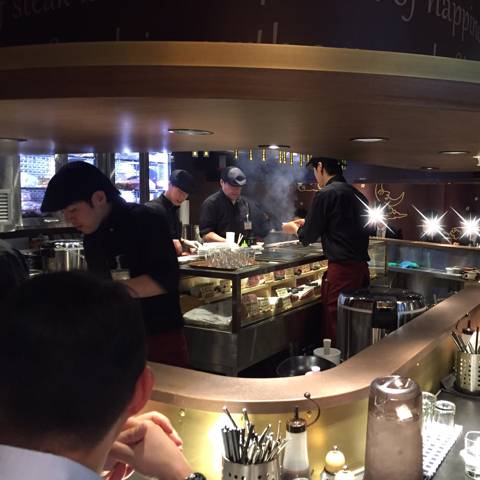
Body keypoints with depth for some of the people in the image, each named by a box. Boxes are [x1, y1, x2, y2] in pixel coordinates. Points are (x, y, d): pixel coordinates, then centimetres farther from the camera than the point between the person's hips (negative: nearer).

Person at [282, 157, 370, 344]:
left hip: (341, 269, -8)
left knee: (334, 328, 0)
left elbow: (308, 237, -3)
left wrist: (294, 228, 18)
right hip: (362, 267, 8)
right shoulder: (357, 194, 13)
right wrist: (308, 224, 30)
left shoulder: (325, 195, -9)